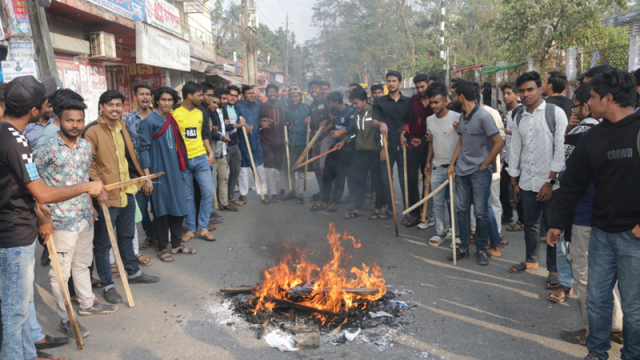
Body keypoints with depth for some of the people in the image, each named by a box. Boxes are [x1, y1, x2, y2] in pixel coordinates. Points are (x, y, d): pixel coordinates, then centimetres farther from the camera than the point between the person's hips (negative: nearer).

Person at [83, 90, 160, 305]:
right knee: (103, 243, 5)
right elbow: (88, 164, -17)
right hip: (106, 197, -7)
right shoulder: (91, 131, -14)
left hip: (127, 192, 8)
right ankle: (107, 285, 17)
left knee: (127, 236, 22)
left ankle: (133, 273, 38)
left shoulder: (122, 127, 10)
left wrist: (142, 176, 24)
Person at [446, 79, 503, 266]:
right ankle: (463, 247, 22)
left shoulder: (483, 116, -15)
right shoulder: (462, 117, 9)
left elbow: (499, 142, -16)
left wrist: (484, 165, -11)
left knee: (481, 212, 1)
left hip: (479, 172, -7)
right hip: (461, 171, 7)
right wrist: (452, 164, 10)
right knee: (461, 209, 11)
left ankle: (481, 249, 16)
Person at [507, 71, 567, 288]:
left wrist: (550, 182, -13)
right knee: (530, 223, 16)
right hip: (526, 183, 5)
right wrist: (514, 182, 13)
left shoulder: (555, 113, -7)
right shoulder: (518, 119, 10)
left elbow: (561, 149, -11)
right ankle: (531, 260, 34)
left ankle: (553, 269, 17)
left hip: (550, 183, -5)